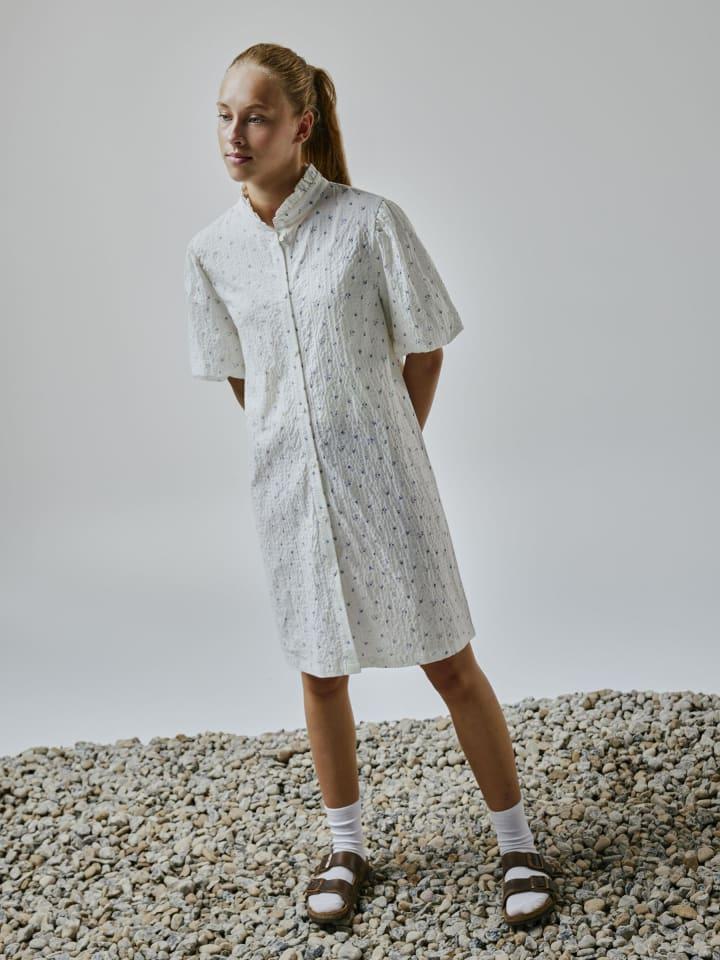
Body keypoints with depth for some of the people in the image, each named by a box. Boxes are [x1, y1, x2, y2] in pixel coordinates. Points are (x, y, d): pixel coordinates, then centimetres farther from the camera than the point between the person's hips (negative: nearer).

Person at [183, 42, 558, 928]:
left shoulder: (371, 223, -12)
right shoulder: (214, 250, -2)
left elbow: (424, 348, -2)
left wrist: (387, 448, 3)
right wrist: (294, 450, 8)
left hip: (382, 480, -3)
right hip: (288, 488, 3)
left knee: (450, 665, 4)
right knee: (321, 674, 15)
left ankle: (517, 842, 22)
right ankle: (346, 846, 34)